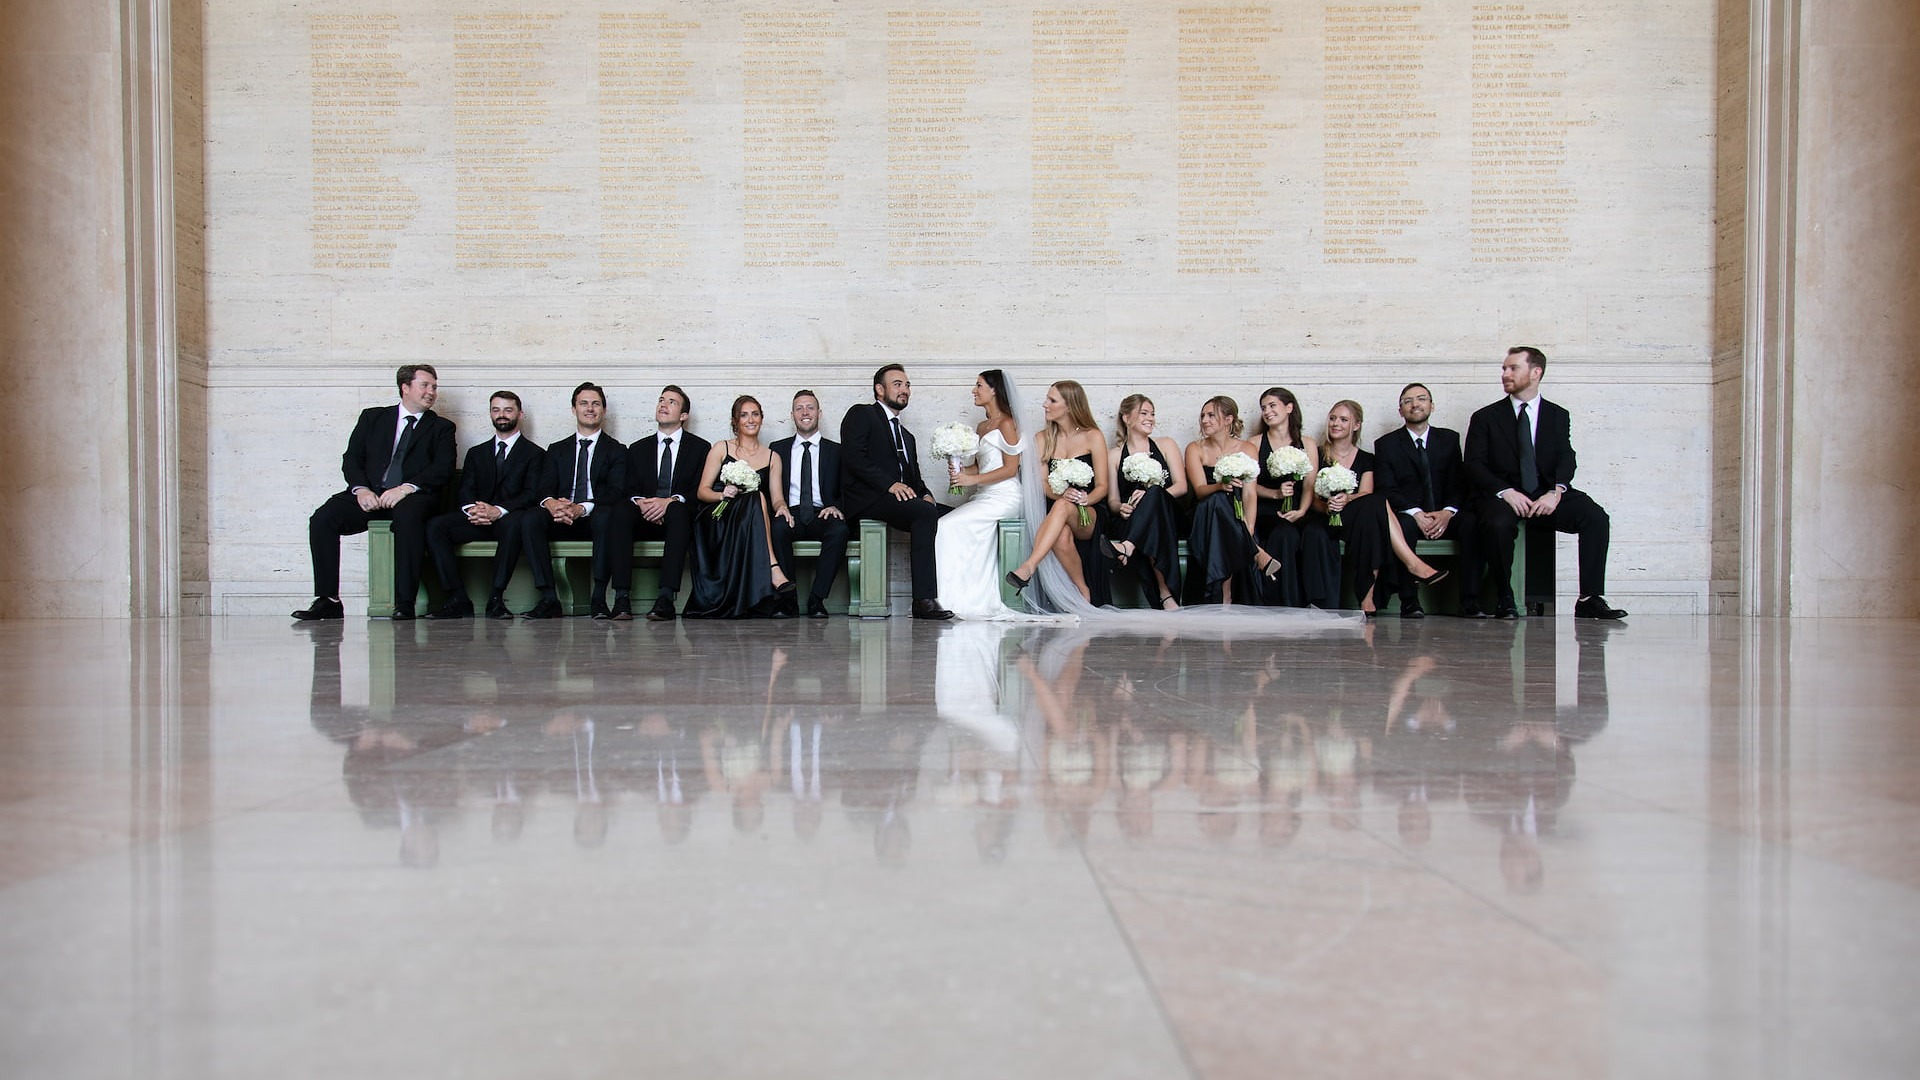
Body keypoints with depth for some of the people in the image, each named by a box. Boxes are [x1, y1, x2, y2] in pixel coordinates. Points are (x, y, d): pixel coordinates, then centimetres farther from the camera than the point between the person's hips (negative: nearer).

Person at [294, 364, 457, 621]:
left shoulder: (441, 428, 16)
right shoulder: (373, 417, 21)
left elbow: (443, 469, 0)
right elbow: (351, 458, 12)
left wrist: (406, 488, -15)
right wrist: (361, 489, -9)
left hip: (411, 497, -2)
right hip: (370, 496, 3)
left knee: (408, 517, -38)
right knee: (322, 519, -23)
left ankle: (404, 604, -38)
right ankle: (328, 601, -19)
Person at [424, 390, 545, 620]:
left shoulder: (534, 453, 12)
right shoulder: (477, 453, 25)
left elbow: (532, 495, -3)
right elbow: (465, 491, 12)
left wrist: (498, 510, -20)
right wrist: (471, 509, -13)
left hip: (509, 517, -4)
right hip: (477, 520, 4)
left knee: (514, 524, -40)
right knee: (434, 527, -24)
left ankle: (496, 599, -37)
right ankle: (457, 599, -27)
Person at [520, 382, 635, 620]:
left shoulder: (616, 450, 12)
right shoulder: (557, 450, 21)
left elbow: (616, 491, -5)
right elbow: (544, 488, 6)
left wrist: (582, 508, -24)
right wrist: (551, 504, -21)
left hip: (596, 517, -3)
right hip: (561, 521, 3)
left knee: (605, 516, -38)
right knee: (531, 518, -28)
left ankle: (599, 598, -36)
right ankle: (548, 598, -29)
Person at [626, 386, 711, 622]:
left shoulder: (700, 448, 13)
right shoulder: (638, 449, 23)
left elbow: (702, 491, 1)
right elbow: (629, 490, 12)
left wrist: (671, 501, -18)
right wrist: (640, 502, -13)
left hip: (682, 517, -2)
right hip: (645, 521, 2)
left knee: (677, 510, -39)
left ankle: (666, 597, -51)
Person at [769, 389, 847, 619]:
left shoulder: (836, 451, 17)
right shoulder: (778, 449, 18)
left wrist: (836, 507, -12)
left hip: (822, 515, 0)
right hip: (790, 514, 0)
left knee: (839, 530, -35)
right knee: (778, 528, -36)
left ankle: (816, 599, -31)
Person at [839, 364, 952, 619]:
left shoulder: (907, 436, 31)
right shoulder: (861, 415, 7)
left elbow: (915, 479, 24)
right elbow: (853, 456, -9)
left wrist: (925, 494, 0)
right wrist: (889, 484, -19)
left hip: (903, 497, 8)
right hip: (867, 499, -8)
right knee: (925, 513, -31)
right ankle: (923, 600, -35)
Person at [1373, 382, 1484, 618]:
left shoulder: (1449, 439, 15)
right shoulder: (1386, 444, 8)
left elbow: (1459, 484, 6)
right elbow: (1386, 490, -3)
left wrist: (1447, 512, -15)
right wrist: (1416, 514, -19)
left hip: (1443, 516, 2)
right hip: (1407, 516, -2)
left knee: (1472, 522, -29)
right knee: (1400, 526, -37)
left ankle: (1470, 602, -30)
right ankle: (1409, 602, -33)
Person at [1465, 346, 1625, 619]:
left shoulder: (1558, 416, 15)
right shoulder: (1485, 418, 10)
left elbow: (1566, 459, 3)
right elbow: (1474, 465, 0)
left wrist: (1556, 492, -19)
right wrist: (1505, 491, -17)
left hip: (1547, 496, 2)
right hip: (1503, 496, -2)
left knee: (1596, 517, -24)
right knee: (1497, 524, -36)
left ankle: (1590, 599, -20)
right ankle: (1505, 600, -19)